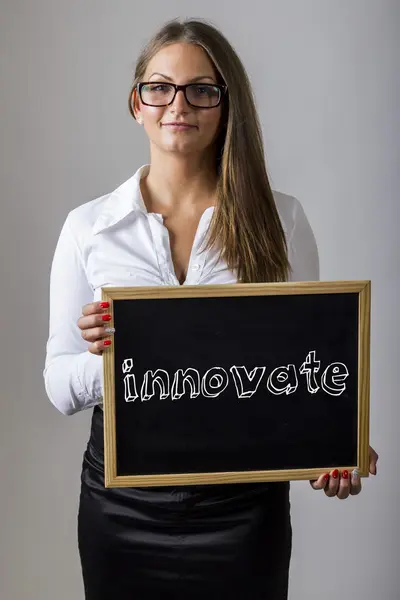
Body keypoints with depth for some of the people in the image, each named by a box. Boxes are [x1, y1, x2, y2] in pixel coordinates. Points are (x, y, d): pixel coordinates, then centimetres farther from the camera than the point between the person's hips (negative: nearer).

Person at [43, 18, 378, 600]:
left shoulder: (280, 219, -1)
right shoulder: (88, 226, -1)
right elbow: (59, 386, 0)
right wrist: (105, 355, -21)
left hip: (243, 502, 0)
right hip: (122, 501, 1)